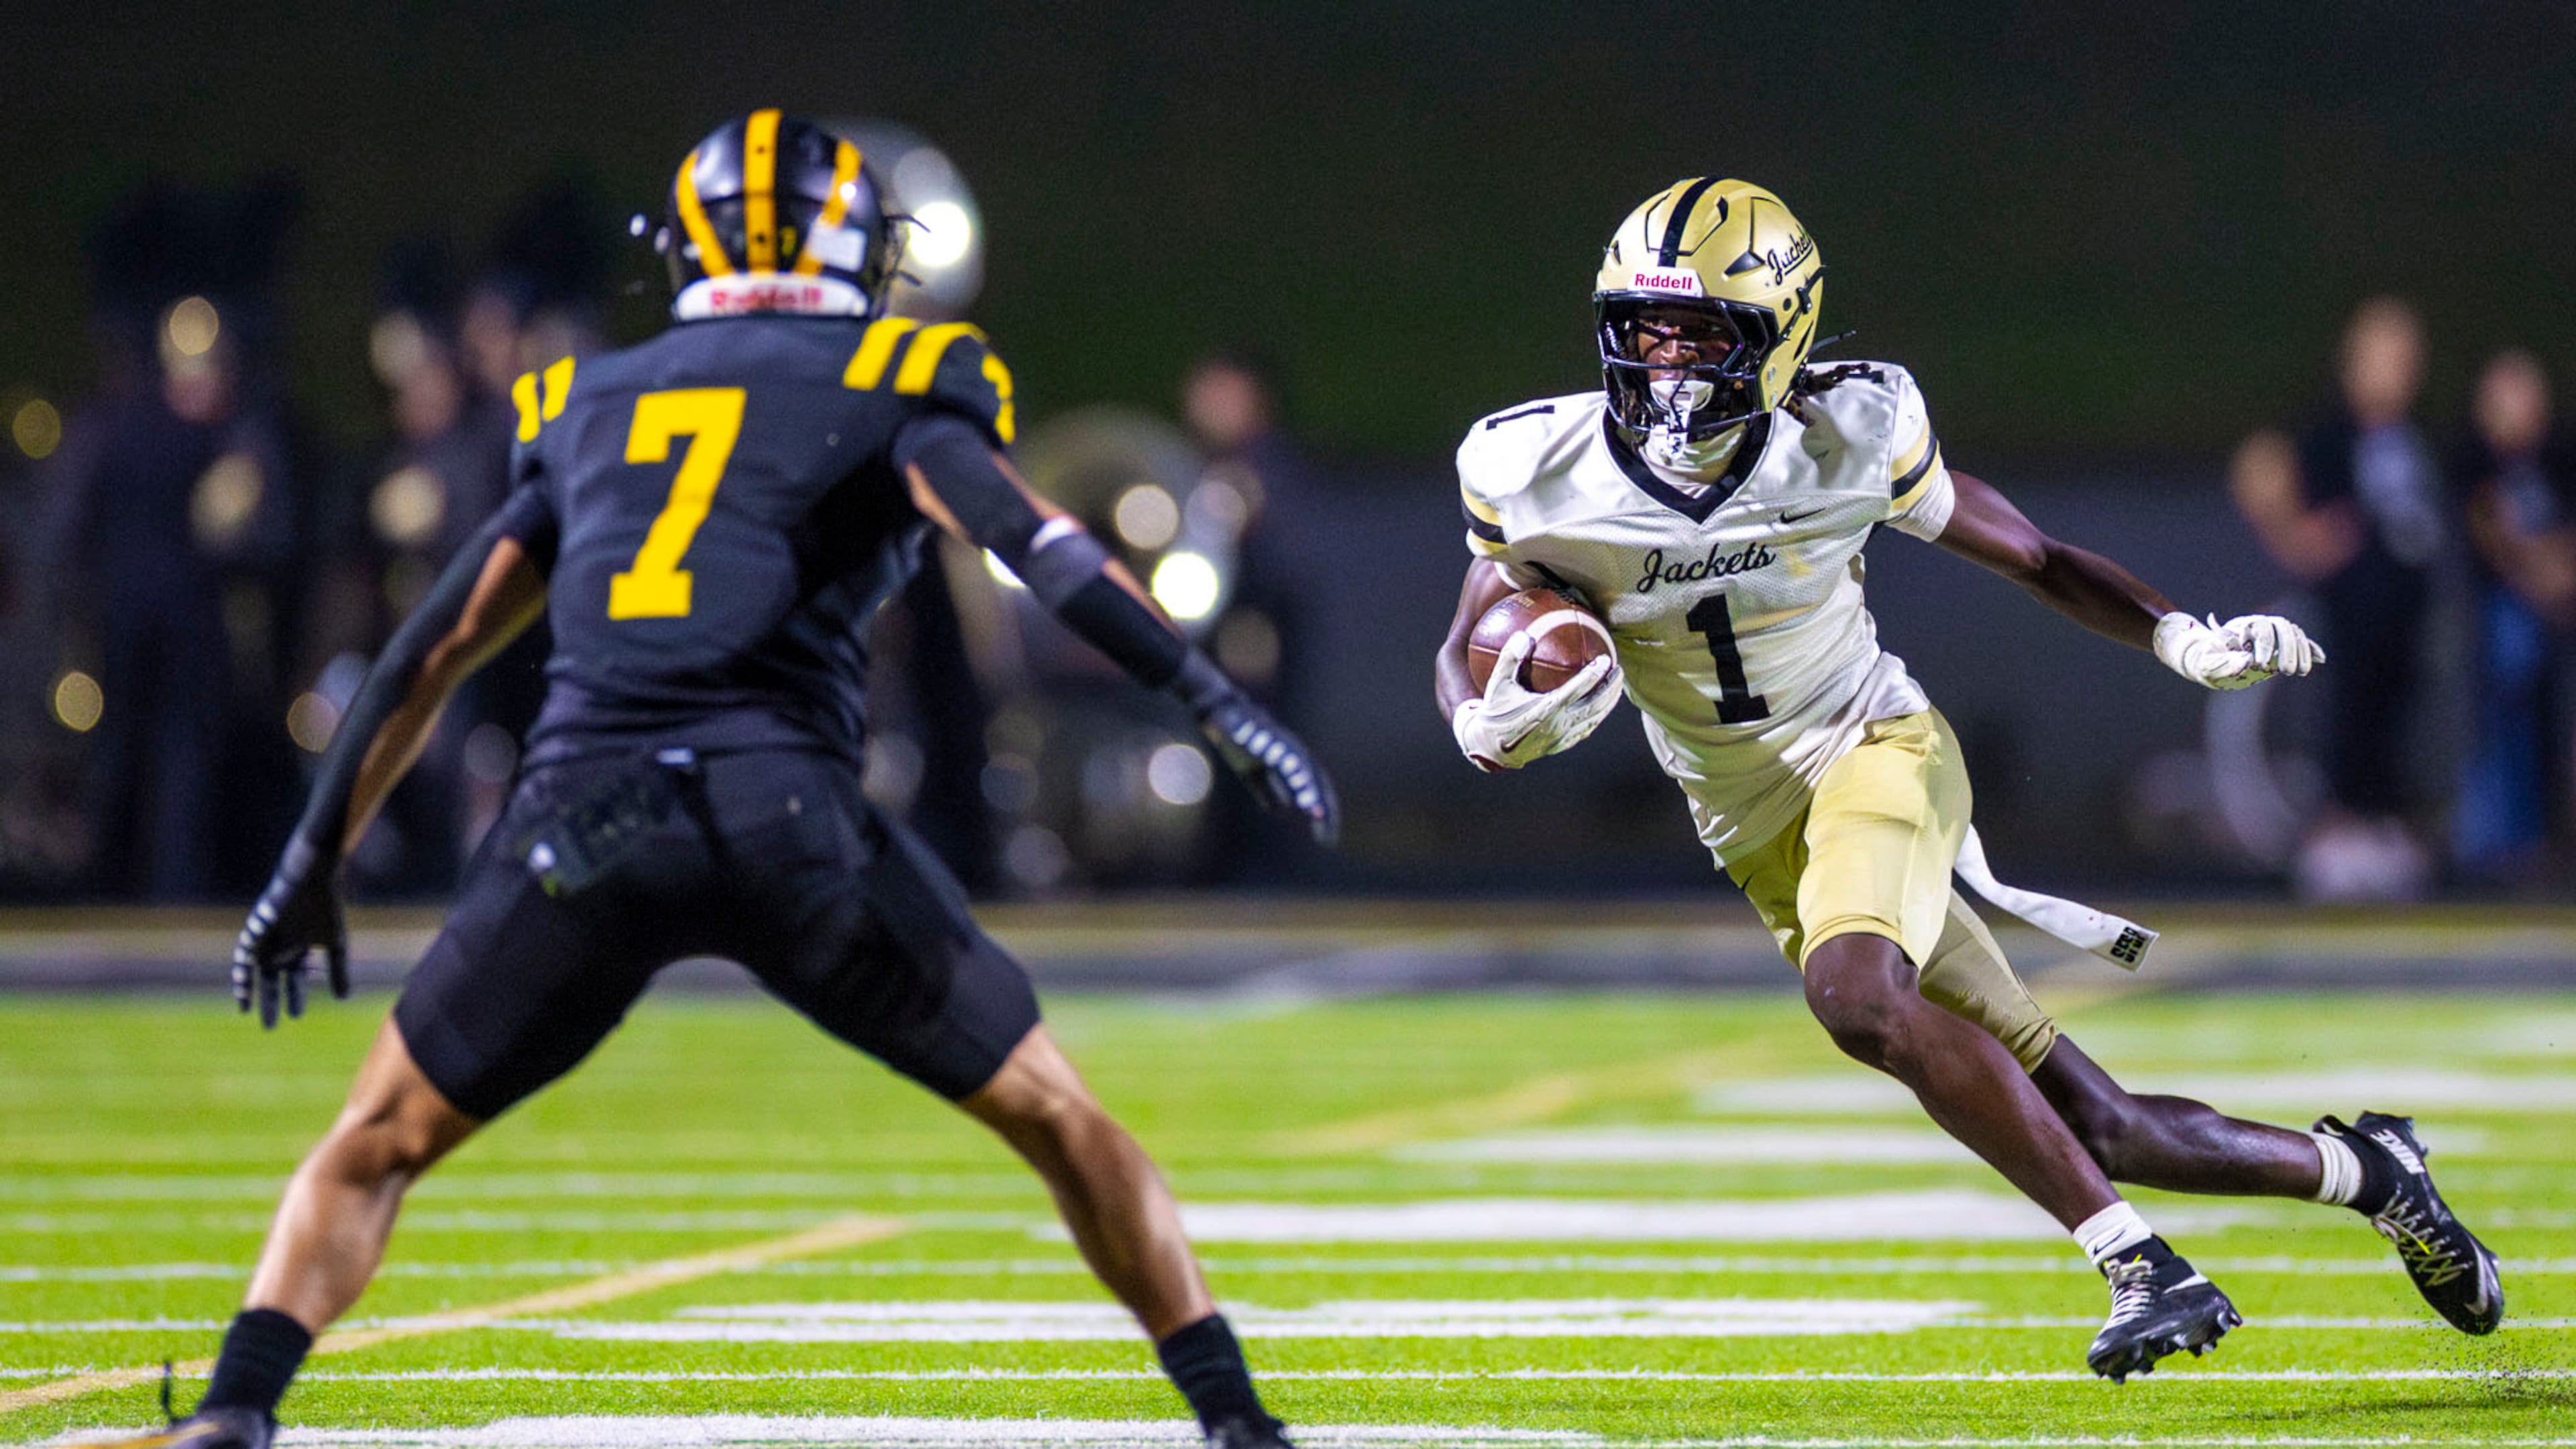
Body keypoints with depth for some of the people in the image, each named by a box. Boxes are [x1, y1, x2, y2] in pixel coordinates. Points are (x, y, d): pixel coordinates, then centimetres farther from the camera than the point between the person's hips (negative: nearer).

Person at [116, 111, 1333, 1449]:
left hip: (580, 819, 2)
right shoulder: (889, 388, 15)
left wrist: (311, 867, 29)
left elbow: (434, 649, 25)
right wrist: (1215, 702, -7)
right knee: (1054, 1117, 14)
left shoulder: (594, 409, 25)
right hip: (781, 811, -2)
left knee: (379, 1138, 16)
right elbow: (1029, 538, -3)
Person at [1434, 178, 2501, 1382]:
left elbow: (2032, 558, -1)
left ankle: (2136, 1264, -29)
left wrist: (2186, 640, -16)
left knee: (1859, 999, -37)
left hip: (1873, 748, -3)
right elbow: (1465, 657, 2)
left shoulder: (1845, 437, -14)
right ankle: (2359, 1172, 23)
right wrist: (1489, 727, -22)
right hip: (1759, 831, 3)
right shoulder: (1538, 472, -11)